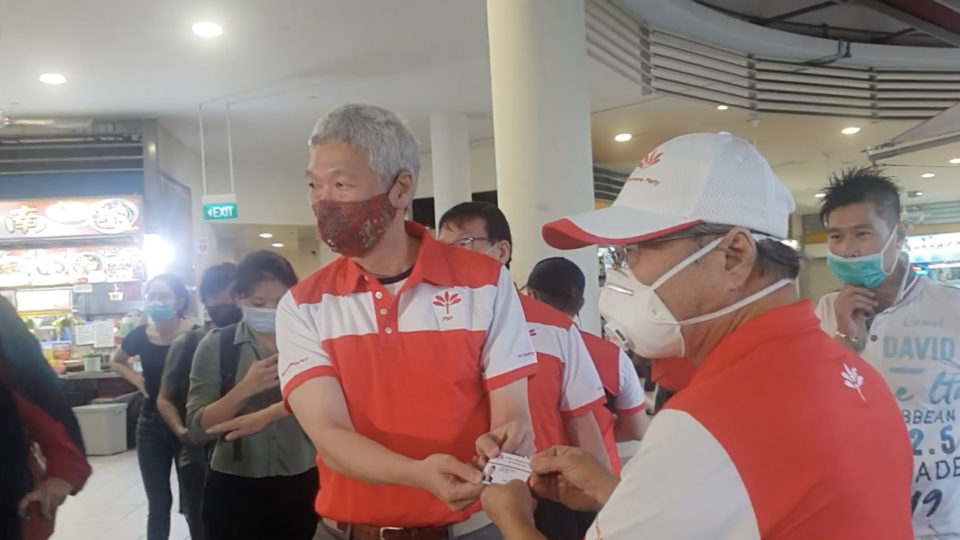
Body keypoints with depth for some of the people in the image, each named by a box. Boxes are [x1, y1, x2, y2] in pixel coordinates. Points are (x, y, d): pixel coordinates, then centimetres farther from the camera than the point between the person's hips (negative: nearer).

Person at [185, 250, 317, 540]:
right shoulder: (216, 345, -4)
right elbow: (197, 427, -7)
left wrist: (267, 414, -27)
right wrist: (244, 389, -20)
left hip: (298, 485, 1)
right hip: (233, 487, -1)